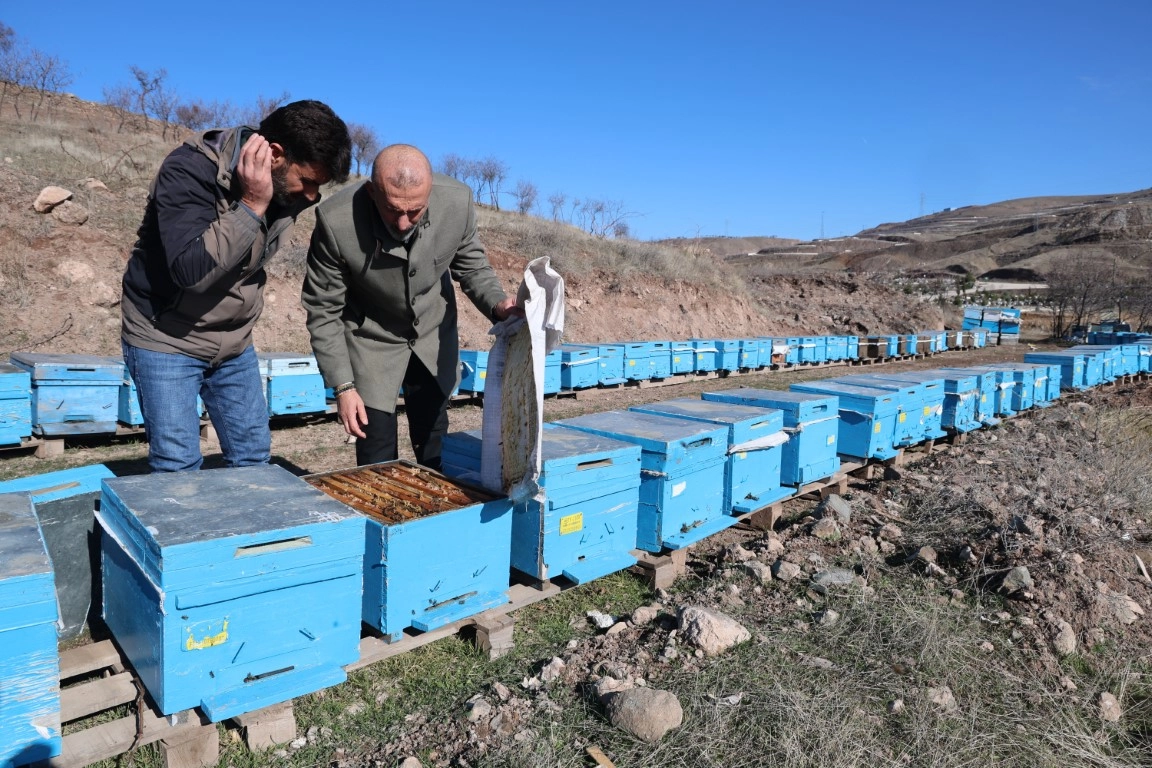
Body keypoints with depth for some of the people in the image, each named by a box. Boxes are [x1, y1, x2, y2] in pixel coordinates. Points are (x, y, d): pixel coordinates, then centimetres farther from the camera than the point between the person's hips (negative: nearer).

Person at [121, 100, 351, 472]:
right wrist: (251, 206, -36)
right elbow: (188, 269, -36)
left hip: (234, 344, 6)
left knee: (254, 458, 9)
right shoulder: (189, 171, -23)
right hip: (166, 341, -6)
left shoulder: (289, 188, -5)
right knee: (179, 466, -6)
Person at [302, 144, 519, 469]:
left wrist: (496, 304, -23)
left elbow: (472, 266, -4)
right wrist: (343, 386, -19)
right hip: (372, 340, -2)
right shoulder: (337, 222, -30)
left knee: (435, 450, 13)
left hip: (434, 334, 3)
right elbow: (324, 311, -17)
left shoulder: (458, 201, -24)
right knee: (378, 458, -1)